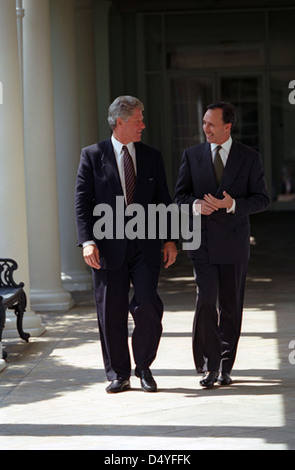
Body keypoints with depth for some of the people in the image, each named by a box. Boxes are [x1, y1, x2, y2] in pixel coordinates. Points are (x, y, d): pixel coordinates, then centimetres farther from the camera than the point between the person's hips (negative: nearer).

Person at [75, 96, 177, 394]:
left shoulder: (152, 157, 11)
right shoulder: (92, 156, 2)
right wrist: (87, 241, -12)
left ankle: (144, 367, 12)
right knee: (111, 313, 2)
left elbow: (163, 201, 14)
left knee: (147, 307, -9)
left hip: (145, 246, 1)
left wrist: (169, 239, 7)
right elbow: (83, 201, -1)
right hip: (108, 246, -1)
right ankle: (118, 374, 15)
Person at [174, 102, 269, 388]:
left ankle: (225, 367, 16)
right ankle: (209, 366, -4)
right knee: (206, 302, -12)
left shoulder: (249, 158, 2)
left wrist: (232, 204, -17)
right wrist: (195, 205, -15)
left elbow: (261, 199, 1)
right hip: (202, 243, 0)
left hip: (234, 244, 0)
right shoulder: (192, 156, 6)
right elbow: (180, 195, 8)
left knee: (231, 307, 6)